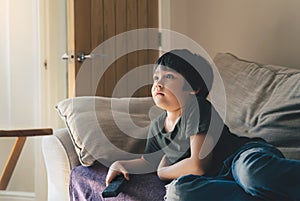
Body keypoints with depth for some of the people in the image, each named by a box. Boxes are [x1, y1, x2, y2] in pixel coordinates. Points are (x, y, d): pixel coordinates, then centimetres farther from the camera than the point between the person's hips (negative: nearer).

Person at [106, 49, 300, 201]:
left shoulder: (197, 109, -6)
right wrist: (121, 164, 22)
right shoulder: (157, 127, 19)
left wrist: (163, 172, 5)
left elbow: (198, 165, -13)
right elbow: (149, 161, 40)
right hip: (217, 178, 6)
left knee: (253, 174, -46)